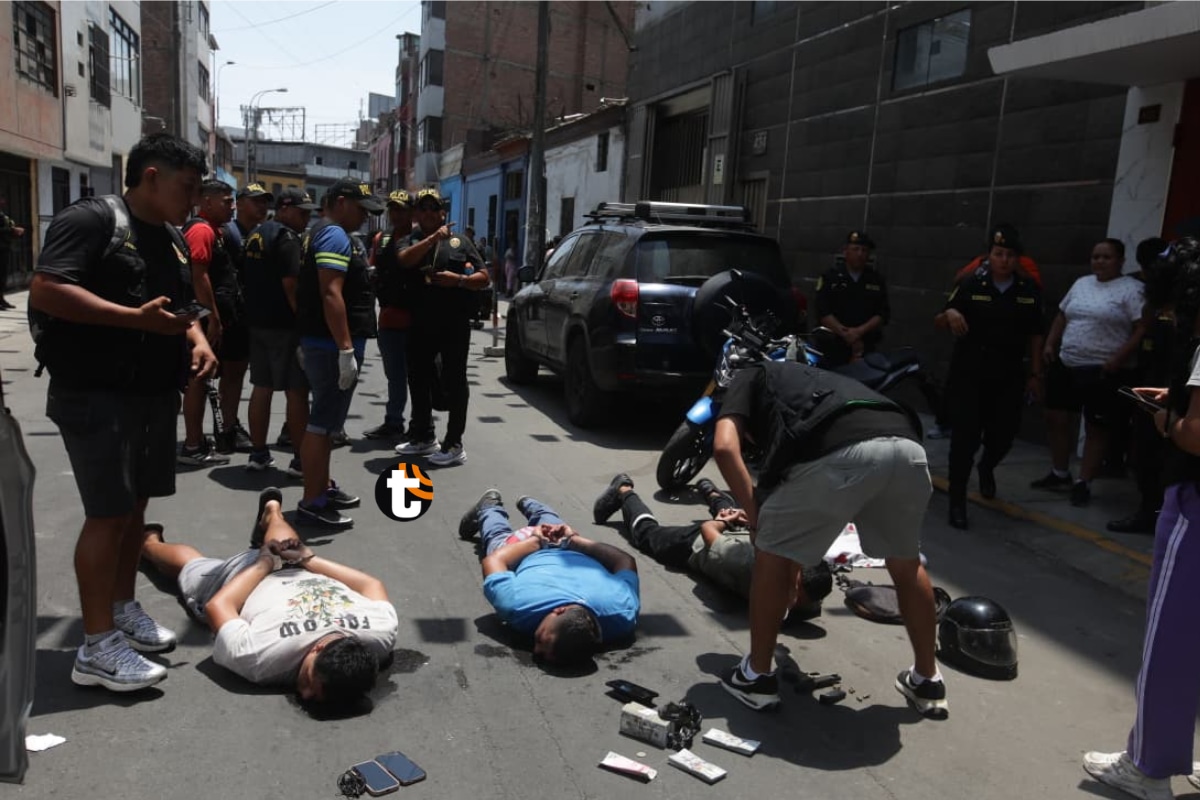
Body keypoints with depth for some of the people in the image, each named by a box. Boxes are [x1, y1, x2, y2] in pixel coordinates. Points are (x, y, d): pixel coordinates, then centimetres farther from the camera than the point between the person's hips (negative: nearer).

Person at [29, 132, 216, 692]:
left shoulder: (172, 239, 15)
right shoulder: (91, 219, -11)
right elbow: (45, 292, -21)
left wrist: (197, 340, 4)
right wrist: (137, 318, -25)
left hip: (155, 393, 9)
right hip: (96, 395, -9)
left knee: (136, 504, 15)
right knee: (109, 512, -7)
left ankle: (123, 608, 30)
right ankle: (97, 646, 1)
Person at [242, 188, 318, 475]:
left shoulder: (257, 234, 16)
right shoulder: (287, 237, -14)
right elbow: (290, 284, -22)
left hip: (258, 321, 9)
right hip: (284, 324, -9)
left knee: (261, 387, 12)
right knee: (297, 390, -5)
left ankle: (258, 454, 16)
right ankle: (300, 459, -3)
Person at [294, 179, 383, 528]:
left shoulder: (321, 234, 19)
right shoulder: (335, 236, -15)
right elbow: (331, 295, -24)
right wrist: (346, 349, -27)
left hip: (322, 342, 11)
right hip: (332, 345, -11)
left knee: (325, 419, 17)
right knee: (323, 421, -6)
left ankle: (323, 487, 28)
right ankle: (312, 501, -1)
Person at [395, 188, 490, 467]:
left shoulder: (460, 242, 8)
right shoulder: (411, 241, 13)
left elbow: (483, 278, 5)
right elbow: (405, 261, -11)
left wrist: (458, 280, -12)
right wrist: (434, 237, -16)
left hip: (454, 323, -4)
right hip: (420, 323, 4)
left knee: (454, 381, -3)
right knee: (419, 380, 13)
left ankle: (454, 444, 2)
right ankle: (423, 437, 29)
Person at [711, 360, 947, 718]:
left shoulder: (749, 379, 30)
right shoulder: (816, 382, 45)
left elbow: (725, 447, 7)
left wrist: (755, 514, 17)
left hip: (839, 453, -6)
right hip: (907, 447, 6)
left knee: (773, 554, 19)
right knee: (906, 564, 31)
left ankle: (757, 676, 29)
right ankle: (928, 682, 42)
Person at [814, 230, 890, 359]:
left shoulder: (877, 279, 9)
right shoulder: (830, 278, 4)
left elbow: (883, 314, 3)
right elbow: (823, 313, -5)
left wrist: (859, 331, -13)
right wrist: (846, 335, -16)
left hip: (867, 347, 1)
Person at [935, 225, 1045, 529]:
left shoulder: (1030, 290, 4)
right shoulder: (971, 284, -5)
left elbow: (1034, 335, 10)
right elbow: (938, 324, -3)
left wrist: (1035, 374, 8)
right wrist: (949, 314, -25)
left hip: (1009, 377, 3)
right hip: (968, 375, -3)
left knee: (1004, 435, 9)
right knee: (965, 437, -6)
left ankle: (987, 467, 45)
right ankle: (957, 500, 6)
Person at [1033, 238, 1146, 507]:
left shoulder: (1131, 289, -8)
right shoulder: (1081, 283, 13)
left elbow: (1142, 328, -15)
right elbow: (1062, 315, 21)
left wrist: (1118, 359, -20)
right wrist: (1050, 344, 10)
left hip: (1102, 371, -7)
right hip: (1065, 364, 7)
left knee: (1095, 427, 3)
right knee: (1056, 418, 11)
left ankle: (1083, 483, 11)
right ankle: (1059, 474, 26)